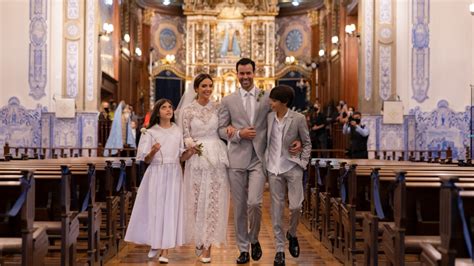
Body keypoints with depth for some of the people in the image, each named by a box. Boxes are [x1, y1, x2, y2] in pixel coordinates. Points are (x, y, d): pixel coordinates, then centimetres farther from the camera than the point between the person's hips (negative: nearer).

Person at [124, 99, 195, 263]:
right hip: (156, 174, -1)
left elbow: (181, 157, 8)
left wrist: (190, 152, -12)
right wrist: (153, 151, -23)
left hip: (173, 174, 1)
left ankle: (165, 250, 3)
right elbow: (146, 160, -2)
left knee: (170, 209, -1)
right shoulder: (150, 132, 1)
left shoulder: (178, 131, 8)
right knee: (155, 208, 2)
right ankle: (155, 244, 22)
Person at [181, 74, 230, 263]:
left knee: (213, 200, -1)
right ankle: (199, 240, 23)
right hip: (197, 158, 0)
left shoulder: (218, 107, 6)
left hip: (216, 157, 0)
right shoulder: (188, 110, 3)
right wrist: (191, 144, -19)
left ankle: (208, 245, 6)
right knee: (196, 199, 5)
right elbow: (185, 136, 1)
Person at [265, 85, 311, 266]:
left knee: (295, 206, -7)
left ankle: (292, 234, 26)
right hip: (274, 169, 2)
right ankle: (280, 249, 14)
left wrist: (302, 163, -5)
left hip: (293, 168, -2)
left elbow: (307, 143, 2)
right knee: (277, 210, 4)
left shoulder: (298, 119, -4)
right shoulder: (269, 117, 4)